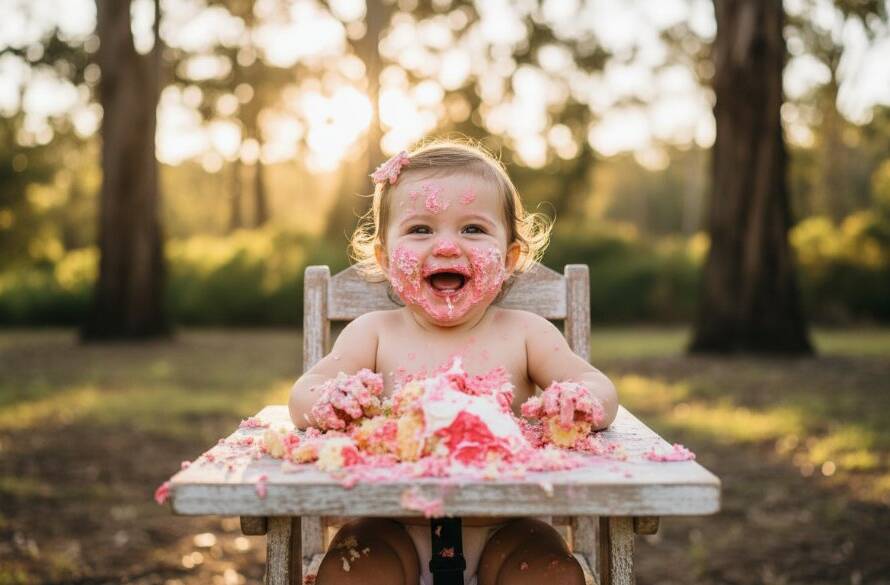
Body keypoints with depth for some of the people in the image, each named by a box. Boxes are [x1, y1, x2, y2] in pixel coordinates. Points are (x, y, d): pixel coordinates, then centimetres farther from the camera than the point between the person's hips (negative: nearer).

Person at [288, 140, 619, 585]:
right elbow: (303, 399, -6)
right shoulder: (375, 333, 4)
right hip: (395, 533, 0)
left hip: (502, 531, 1)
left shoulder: (525, 333, 4)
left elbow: (600, 393, -4)